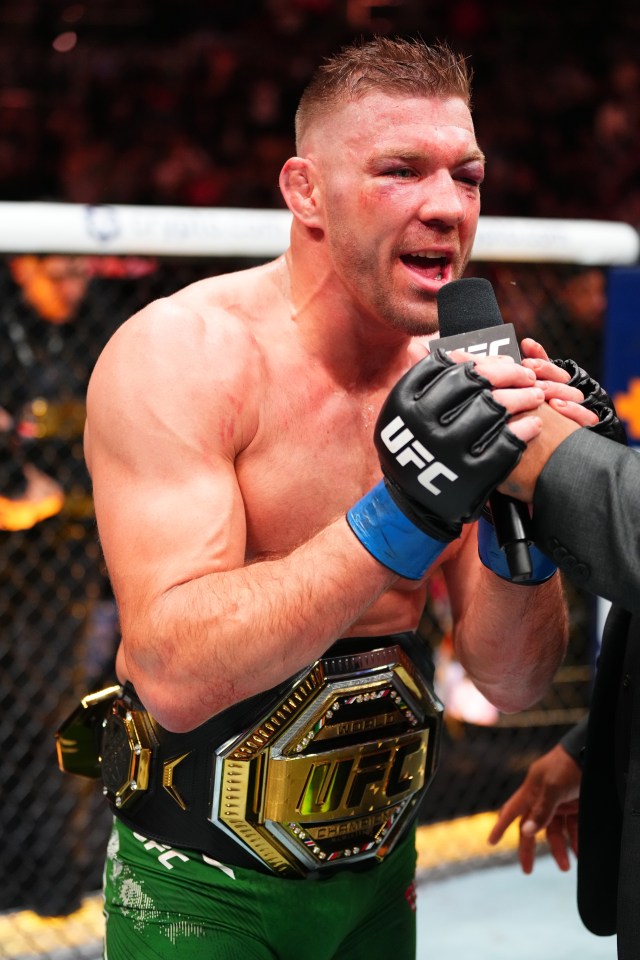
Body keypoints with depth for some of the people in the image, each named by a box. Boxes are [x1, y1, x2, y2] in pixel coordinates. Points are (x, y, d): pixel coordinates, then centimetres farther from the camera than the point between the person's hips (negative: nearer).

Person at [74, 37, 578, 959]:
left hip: (377, 871, 5)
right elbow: (174, 675, -29)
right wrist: (398, 520, -37)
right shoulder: (178, 354, -19)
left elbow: (511, 681, -3)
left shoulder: (455, 382, -4)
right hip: (203, 886, -5)